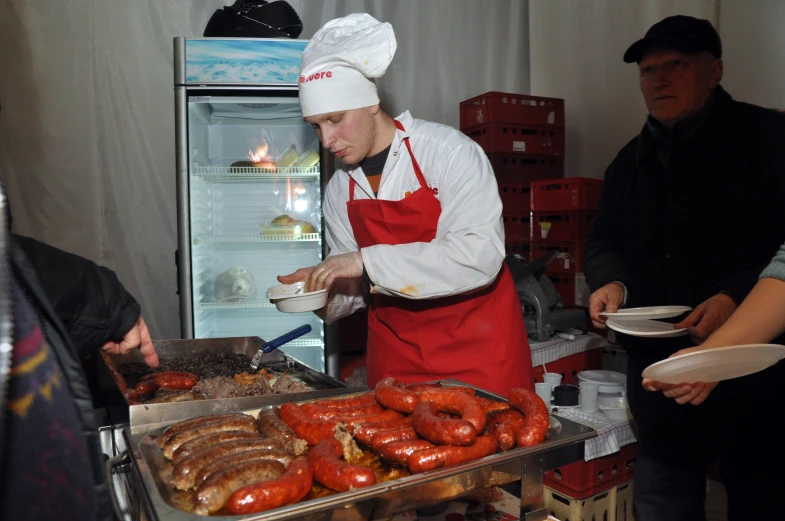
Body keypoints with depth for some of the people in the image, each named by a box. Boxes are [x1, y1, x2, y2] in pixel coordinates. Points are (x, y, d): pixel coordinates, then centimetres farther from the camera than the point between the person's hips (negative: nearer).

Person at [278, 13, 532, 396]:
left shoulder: (448, 152, -14)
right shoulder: (339, 189, 3)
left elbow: (480, 255, -25)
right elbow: (357, 286, 9)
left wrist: (367, 261, -26)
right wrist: (323, 291, -13)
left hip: (477, 346, -4)